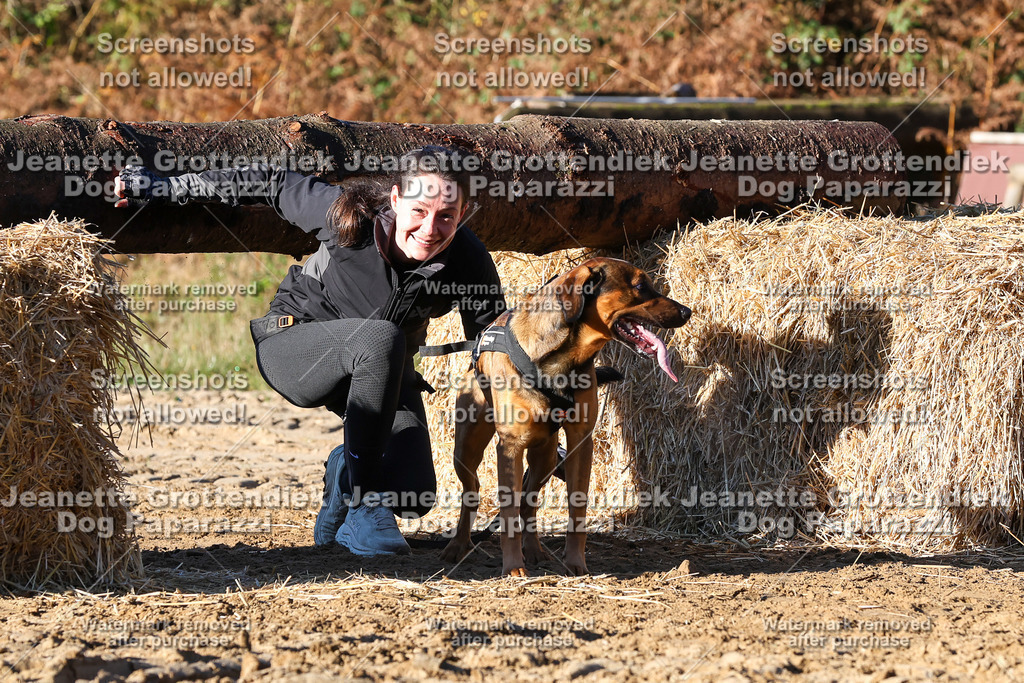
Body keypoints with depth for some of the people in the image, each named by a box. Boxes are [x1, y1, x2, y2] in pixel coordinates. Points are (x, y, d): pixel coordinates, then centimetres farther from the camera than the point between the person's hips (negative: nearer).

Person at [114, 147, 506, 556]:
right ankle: (363, 508, -27)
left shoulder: (468, 262, -20)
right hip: (291, 345, -3)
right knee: (382, 338, -38)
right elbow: (272, 184, -9)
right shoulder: (350, 216, -25)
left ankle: (346, 470, 16)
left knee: (413, 496, -20)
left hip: (382, 375, 3)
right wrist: (166, 189, -4)